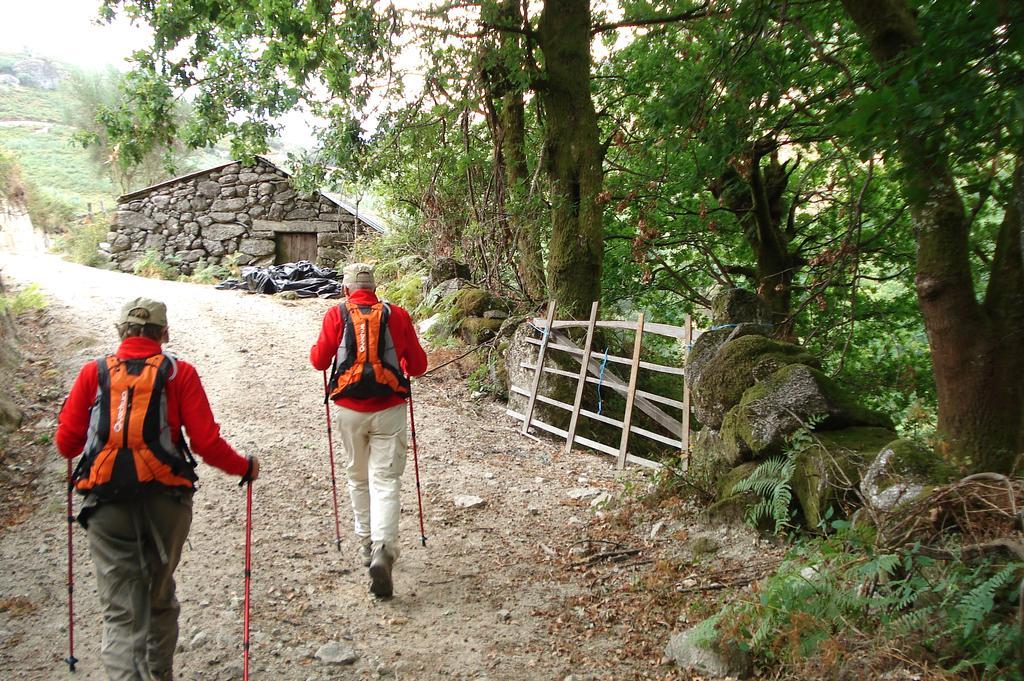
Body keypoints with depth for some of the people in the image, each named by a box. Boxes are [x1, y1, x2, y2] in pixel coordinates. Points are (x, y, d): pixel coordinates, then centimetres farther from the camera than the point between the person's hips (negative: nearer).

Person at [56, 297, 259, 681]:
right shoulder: (178, 372, -1)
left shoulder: (94, 372, 4)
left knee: (120, 610, 4)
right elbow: (207, 444, -7)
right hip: (166, 501, 0)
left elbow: (66, 443, 3)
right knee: (159, 598, 21)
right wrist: (245, 467, 10)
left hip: (106, 505, 0)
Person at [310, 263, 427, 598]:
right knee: (385, 480, -1)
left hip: (350, 410, 1)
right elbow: (418, 365, 5)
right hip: (389, 410, -1)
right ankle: (383, 550, -18)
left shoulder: (336, 315, 0)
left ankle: (367, 544, 28)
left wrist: (314, 350, 23)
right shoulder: (396, 315, 1)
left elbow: (320, 361, 1)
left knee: (358, 478, 18)